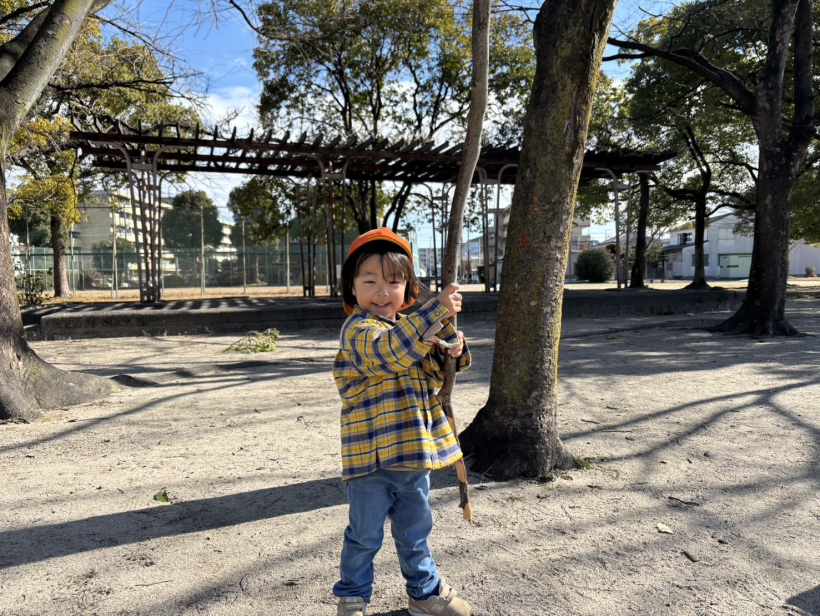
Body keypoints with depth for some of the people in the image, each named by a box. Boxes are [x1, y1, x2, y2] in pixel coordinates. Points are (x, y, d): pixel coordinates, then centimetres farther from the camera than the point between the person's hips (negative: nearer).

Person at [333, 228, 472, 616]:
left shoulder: (412, 328, 10)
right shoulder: (358, 330, -16)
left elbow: (435, 373, 15)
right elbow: (393, 351, -35)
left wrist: (453, 349, -8)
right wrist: (439, 310, -37)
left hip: (412, 453, 7)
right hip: (372, 456, -7)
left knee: (414, 532, 24)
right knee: (365, 536, 11)